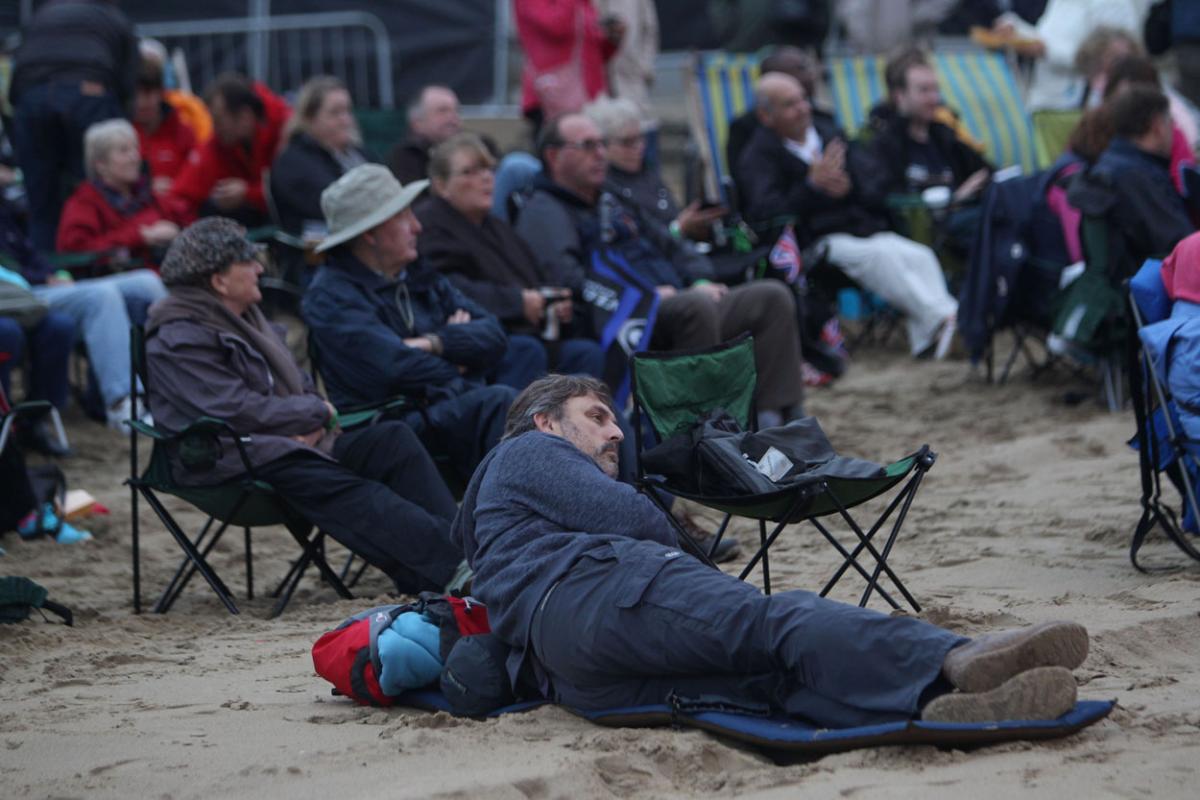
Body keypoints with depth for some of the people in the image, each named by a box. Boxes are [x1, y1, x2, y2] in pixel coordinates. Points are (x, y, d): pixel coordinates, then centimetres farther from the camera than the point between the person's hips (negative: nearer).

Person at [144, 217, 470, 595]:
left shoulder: (244, 318, 21)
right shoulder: (179, 340, -9)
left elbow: (299, 385, 24)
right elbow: (238, 411, -18)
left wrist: (313, 421, -1)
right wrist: (319, 412, -6)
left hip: (294, 443, 9)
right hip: (239, 463, -9)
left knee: (392, 438, -14)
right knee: (352, 493, -31)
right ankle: (454, 569, -43)